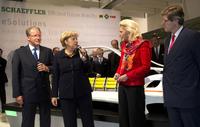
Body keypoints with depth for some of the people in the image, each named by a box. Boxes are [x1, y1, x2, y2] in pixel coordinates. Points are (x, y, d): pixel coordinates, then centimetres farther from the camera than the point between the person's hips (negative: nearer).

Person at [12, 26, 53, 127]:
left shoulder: (48, 51, 7)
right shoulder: (19, 52, 0)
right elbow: (15, 75, -2)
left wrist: (47, 68, -13)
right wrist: (17, 94, -7)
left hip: (45, 92, 2)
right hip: (28, 93, -2)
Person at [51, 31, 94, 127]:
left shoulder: (81, 52, 1)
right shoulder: (58, 56, 0)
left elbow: (88, 70, 0)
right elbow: (55, 76, 3)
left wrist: (84, 59, -18)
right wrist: (54, 95, 1)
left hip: (83, 91, 1)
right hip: (66, 94, 0)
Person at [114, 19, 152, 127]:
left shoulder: (143, 45, -10)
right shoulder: (124, 45, 13)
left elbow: (145, 67, -17)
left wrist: (128, 76, -19)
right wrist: (118, 73, 1)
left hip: (135, 86, -8)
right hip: (122, 85, 8)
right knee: (123, 117, 15)